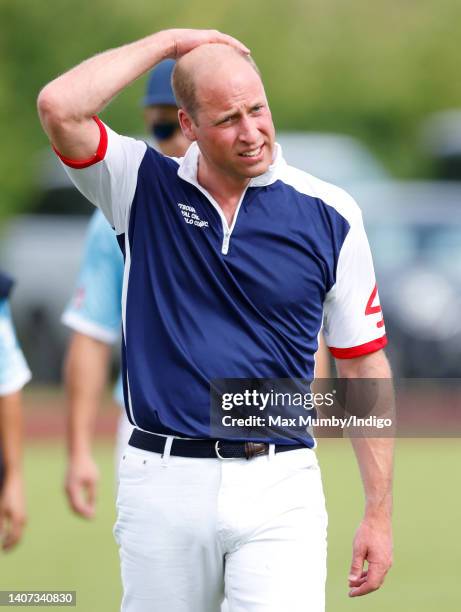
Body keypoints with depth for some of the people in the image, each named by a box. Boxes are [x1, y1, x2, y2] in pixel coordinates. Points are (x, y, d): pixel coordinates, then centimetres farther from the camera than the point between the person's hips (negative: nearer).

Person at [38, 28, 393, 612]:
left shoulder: (328, 214, 2)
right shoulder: (144, 188, 3)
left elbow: (363, 365, 7)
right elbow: (59, 107, -14)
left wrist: (379, 512, 4)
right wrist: (169, 42, -5)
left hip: (278, 488, -1)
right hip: (163, 482, 1)